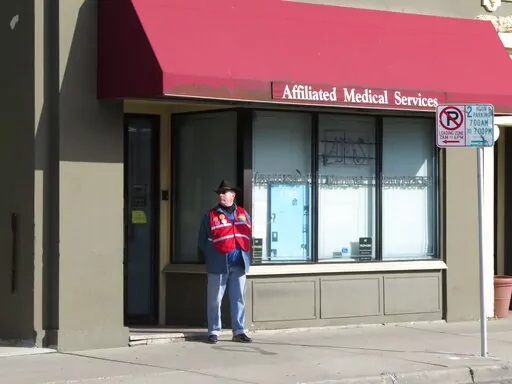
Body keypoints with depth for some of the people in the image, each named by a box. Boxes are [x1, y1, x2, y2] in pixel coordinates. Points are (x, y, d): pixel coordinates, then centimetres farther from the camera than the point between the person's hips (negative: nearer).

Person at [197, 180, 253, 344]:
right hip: (218, 265, -3)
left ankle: (239, 331, 12)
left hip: (239, 264, 3)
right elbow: (202, 240, 5)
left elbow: (249, 236, 18)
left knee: (239, 299, 6)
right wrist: (210, 257, 1)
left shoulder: (243, 214, 13)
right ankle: (213, 331, 7)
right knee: (215, 300, 0)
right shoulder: (211, 215, 3)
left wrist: (245, 255, 9)